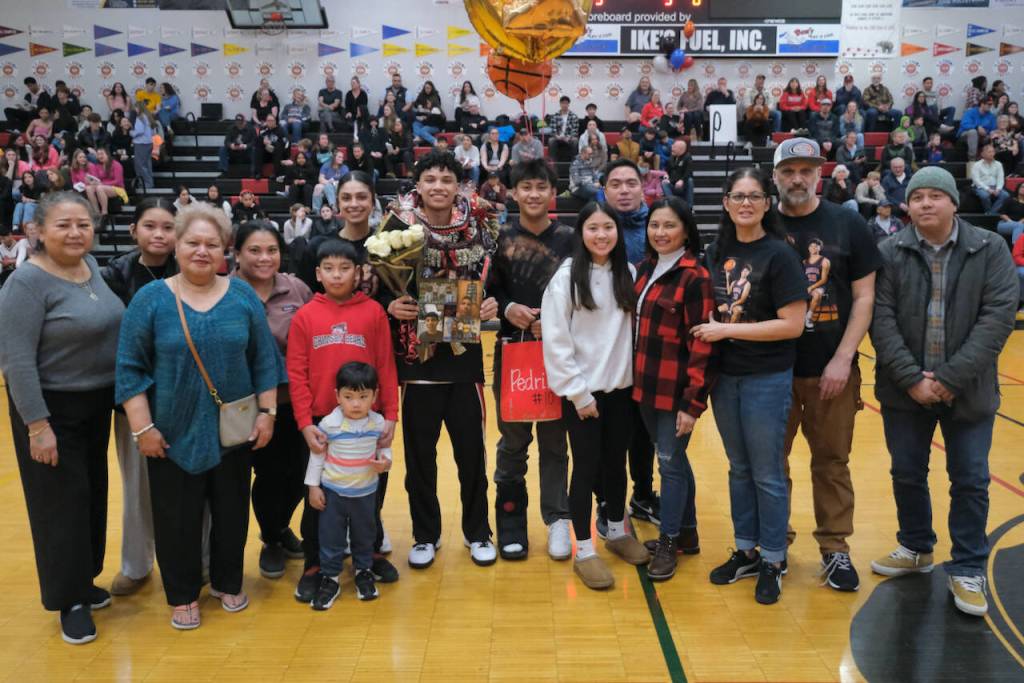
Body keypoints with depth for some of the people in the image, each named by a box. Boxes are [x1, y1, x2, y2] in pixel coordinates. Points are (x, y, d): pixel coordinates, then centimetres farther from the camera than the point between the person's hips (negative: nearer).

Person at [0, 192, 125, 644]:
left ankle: (84, 580, 34)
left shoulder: (92, 266, 2)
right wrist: (37, 424, -21)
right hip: (52, 408, -7)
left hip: (97, 403, 7)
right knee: (63, 500, 3)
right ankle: (70, 599, 19)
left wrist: (117, 395, 11)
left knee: (93, 494, 17)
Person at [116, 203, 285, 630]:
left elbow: (264, 360, 3)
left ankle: (227, 582, 33)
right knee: (177, 516, 9)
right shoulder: (150, 299, -4)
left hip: (234, 431, 2)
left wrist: (267, 412, -2)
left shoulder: (243, 296, 0)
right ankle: (183, 595, 28)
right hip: (173, 434, -1)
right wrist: (142, 427, -9)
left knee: (231, 510, 13)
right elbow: (130, 367, -4)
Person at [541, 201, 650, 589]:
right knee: (587, 466, 3)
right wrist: (578, 392, -12)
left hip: (621, 387, 4)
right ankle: (584, 551, 16)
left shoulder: (628, 274, 3)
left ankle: (617, 532, 35)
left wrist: (636, 376, 0)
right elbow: (555, 341, -12)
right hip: (581, 390, -4)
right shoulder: (566, 276, -9)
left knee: (616, 462, 16)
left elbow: (636, 327, 7)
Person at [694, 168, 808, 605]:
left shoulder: (779, 254, -11)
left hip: (767, 379, -5)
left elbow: (793, 324, -17)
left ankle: (773, 562, 21)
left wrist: (727, 330, -18)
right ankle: (746, 552, 29)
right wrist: (707, 329, -2)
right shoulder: (716, 252, 5)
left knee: (767, 474, 5)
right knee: (739, 468, 15)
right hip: (724, 376, 5)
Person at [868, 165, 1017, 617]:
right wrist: (911, 378, -17)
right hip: (905, 389, 1)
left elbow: (999, 315, -10)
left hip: (968, 390, -1)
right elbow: (881, 319, -8)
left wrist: (951, 378, -17)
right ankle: (916, 548, 35)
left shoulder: (990, 250, -3)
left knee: (970, 481, 7)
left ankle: (968, 570, 23)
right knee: (907, 474, 13)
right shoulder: (890, 252, -3)